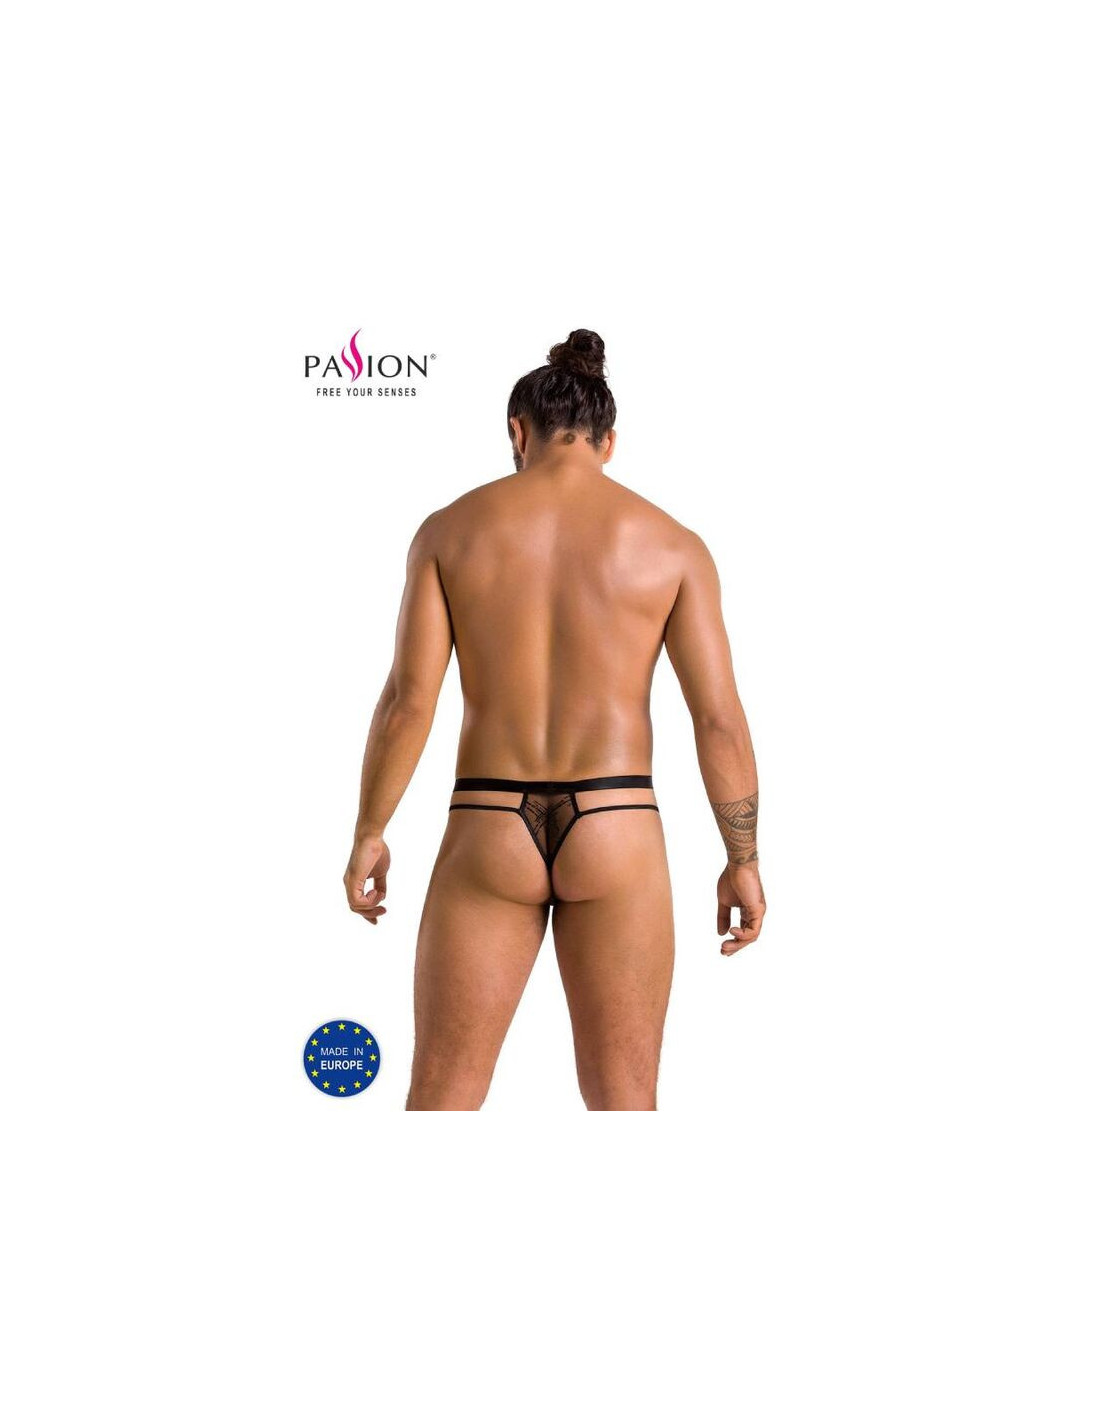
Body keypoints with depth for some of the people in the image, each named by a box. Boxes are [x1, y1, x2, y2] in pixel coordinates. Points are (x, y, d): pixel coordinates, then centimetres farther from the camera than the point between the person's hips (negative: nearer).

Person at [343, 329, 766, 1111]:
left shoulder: (450, 527, 1)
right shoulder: (671, 542, 0)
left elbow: (408, 700, -4)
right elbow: (720, 719, -3)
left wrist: (368, 834, 7)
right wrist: (744, 861, 7)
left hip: (489, 837, 0)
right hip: (615, 837, 0)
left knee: (441, 1100, 9)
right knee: (623, 1104, 9)